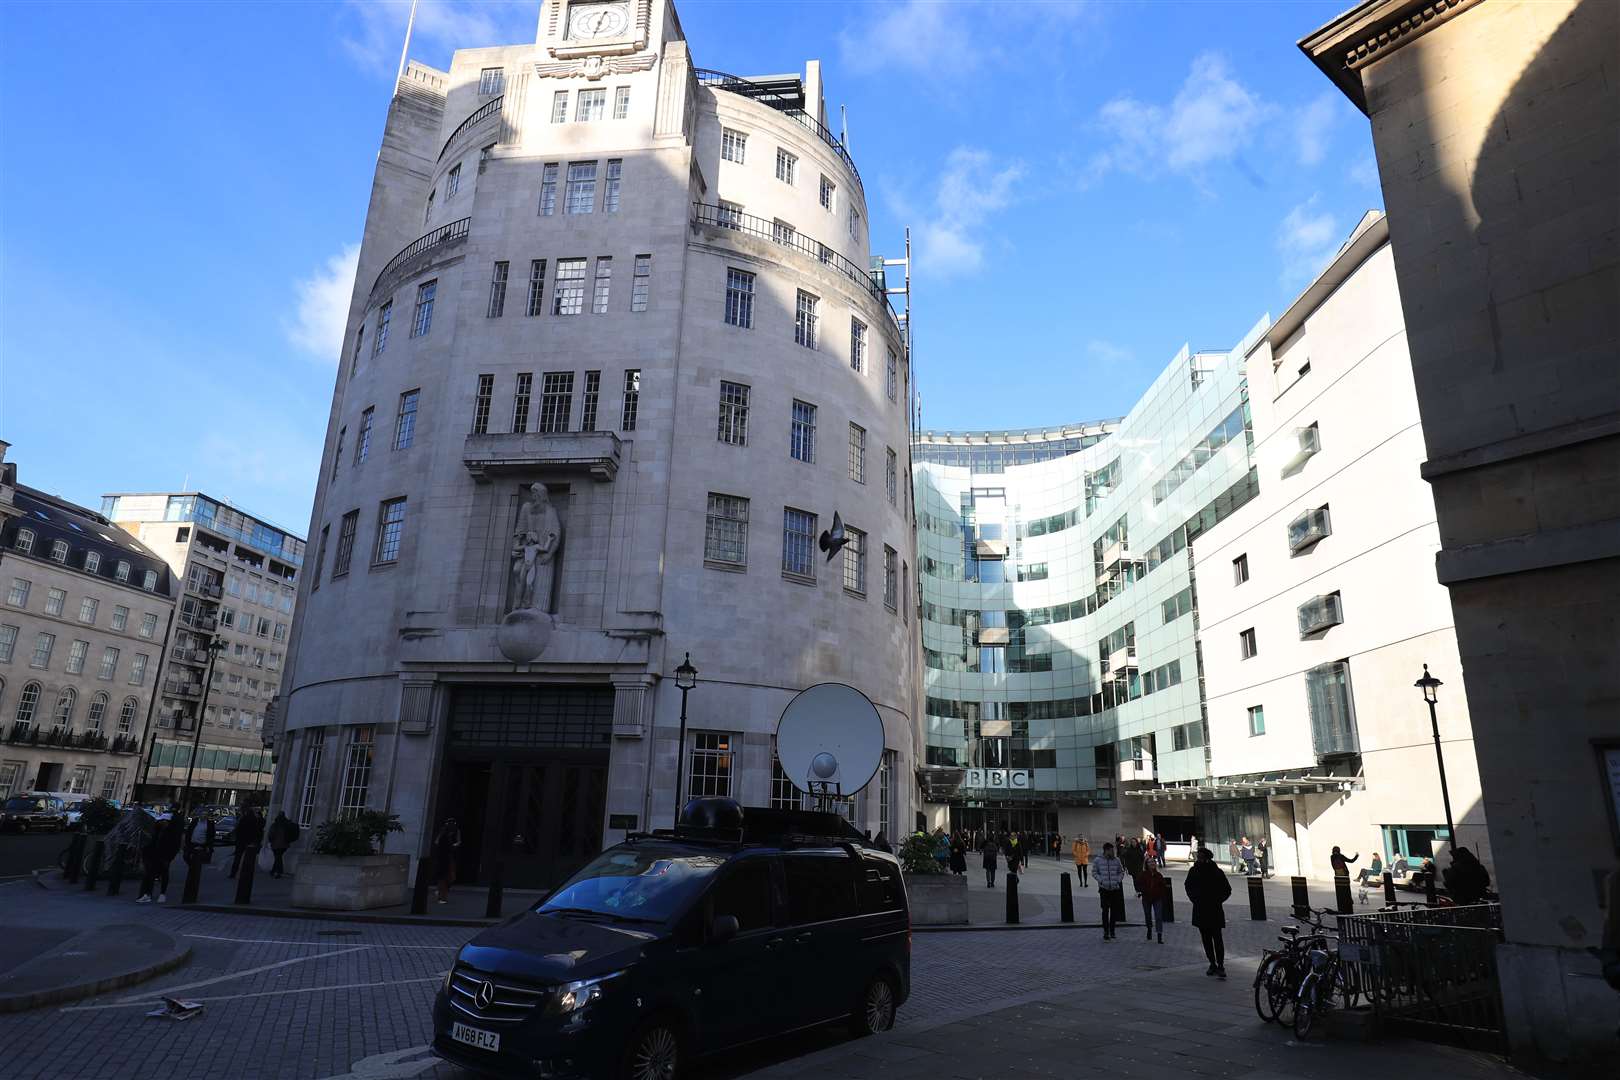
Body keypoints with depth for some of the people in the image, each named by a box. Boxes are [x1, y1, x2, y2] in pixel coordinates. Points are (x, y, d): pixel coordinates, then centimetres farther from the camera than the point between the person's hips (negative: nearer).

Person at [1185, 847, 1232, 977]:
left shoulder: (1217, 872, -8)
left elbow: (1227, 890, 2)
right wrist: (1193, 898, 7)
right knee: (1206, 939, 10)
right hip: (1200, 911, 4)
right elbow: (1187, 885, 20)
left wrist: (1217, 901, -7)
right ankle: (1212, 964, 19)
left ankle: (1220, 966, -7)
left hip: (1214, 911, -4)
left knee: (1217, 938, -10)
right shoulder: (1194, 871, 2)